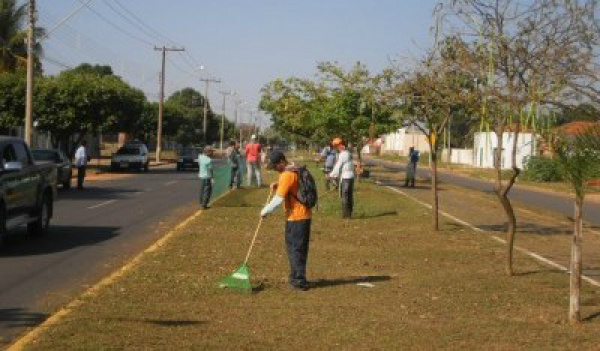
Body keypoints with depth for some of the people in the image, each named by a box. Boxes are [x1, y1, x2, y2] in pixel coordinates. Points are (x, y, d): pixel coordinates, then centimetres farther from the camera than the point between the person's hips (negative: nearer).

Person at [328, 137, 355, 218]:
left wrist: (331, 175, 3)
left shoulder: (342, 155, -15)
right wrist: (336, 175, 19)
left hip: (345, 177, -8)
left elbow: (337, 167, -12)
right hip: (351, 176, 8)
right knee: (350, 196, 11)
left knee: (344, 196, -3)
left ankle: (345, 214, -2)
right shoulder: (348, 153, 12)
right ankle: (349, 213, 17)